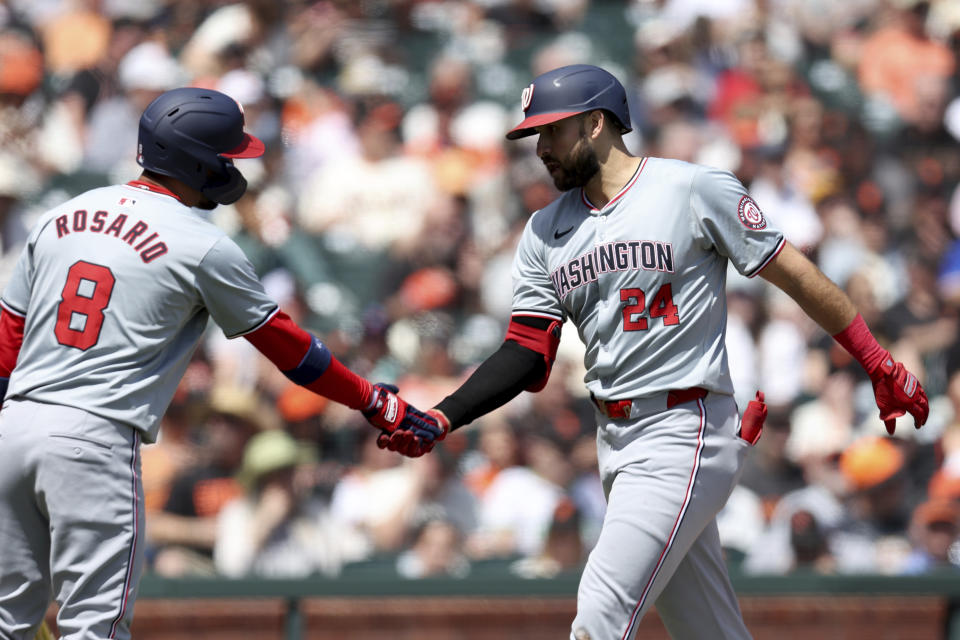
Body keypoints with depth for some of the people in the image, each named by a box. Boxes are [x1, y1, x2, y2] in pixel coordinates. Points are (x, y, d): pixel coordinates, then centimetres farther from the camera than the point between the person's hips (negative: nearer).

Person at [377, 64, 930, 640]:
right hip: (616, 438, 7)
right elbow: (528, 354, 6)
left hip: (685, 433, -7)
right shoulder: (547, 232, 13)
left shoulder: (694, 190, -5)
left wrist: (879, 364, 0)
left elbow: (794, 274, -1)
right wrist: (440, 420, -8)